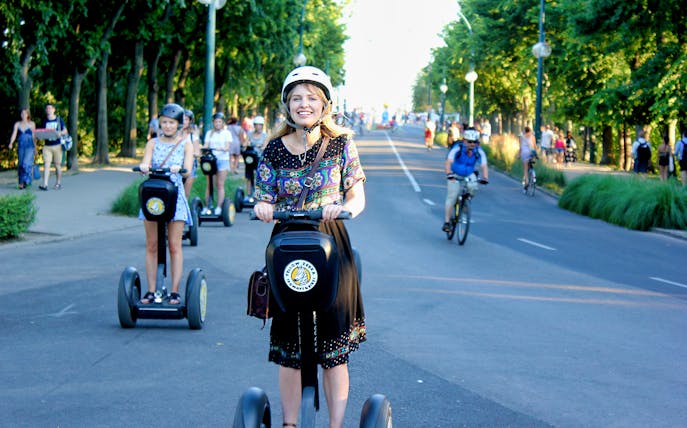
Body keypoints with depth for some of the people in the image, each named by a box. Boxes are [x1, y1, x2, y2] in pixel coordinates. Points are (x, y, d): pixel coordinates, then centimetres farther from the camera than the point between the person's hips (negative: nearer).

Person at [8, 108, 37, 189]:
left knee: (26, 163, -17)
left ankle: (25, 181, -15)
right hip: (20, 146, 3)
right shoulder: (17, 124, 8)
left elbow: (34, 136, 8)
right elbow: (14, 134, -1)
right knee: (21, 164, 4)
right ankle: (21, 182, 11)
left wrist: (35, 148, 9)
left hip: (29, 146, -3)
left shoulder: (32, 124, 4)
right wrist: (11, 143, -18)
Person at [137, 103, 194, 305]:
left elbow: (188, 170, -6)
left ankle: (175, 291, -1)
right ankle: (151, 291, 5)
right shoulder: (153, 143, 11)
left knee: (175, 246, -4)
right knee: (151, 246, 1)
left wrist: (179, 169, -28)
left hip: (175, 196, -2)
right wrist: (143, 167, -28)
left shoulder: (185, 143, 7)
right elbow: (145, 164, -3)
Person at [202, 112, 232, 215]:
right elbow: (206, 145, 6)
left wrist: (222, 149, -26)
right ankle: (207, 207, 0)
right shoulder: (209, 133, 14)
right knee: (209, 184, -2)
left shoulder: (226, 133, 7)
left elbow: (228, 146, -4)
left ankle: (218, 207, -4)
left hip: (223, 159, -2)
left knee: (220, 184, -5)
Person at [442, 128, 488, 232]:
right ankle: (447, 222, -5)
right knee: (451, 197, -11)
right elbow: (448, 162, -39)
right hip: (455, 175, -3)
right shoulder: (457, 149, -27)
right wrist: (449, 174, -56)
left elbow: (483, 166, -25)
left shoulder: (479, 152, -17)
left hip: (468, 175, 4)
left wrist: (485, 177, -44)